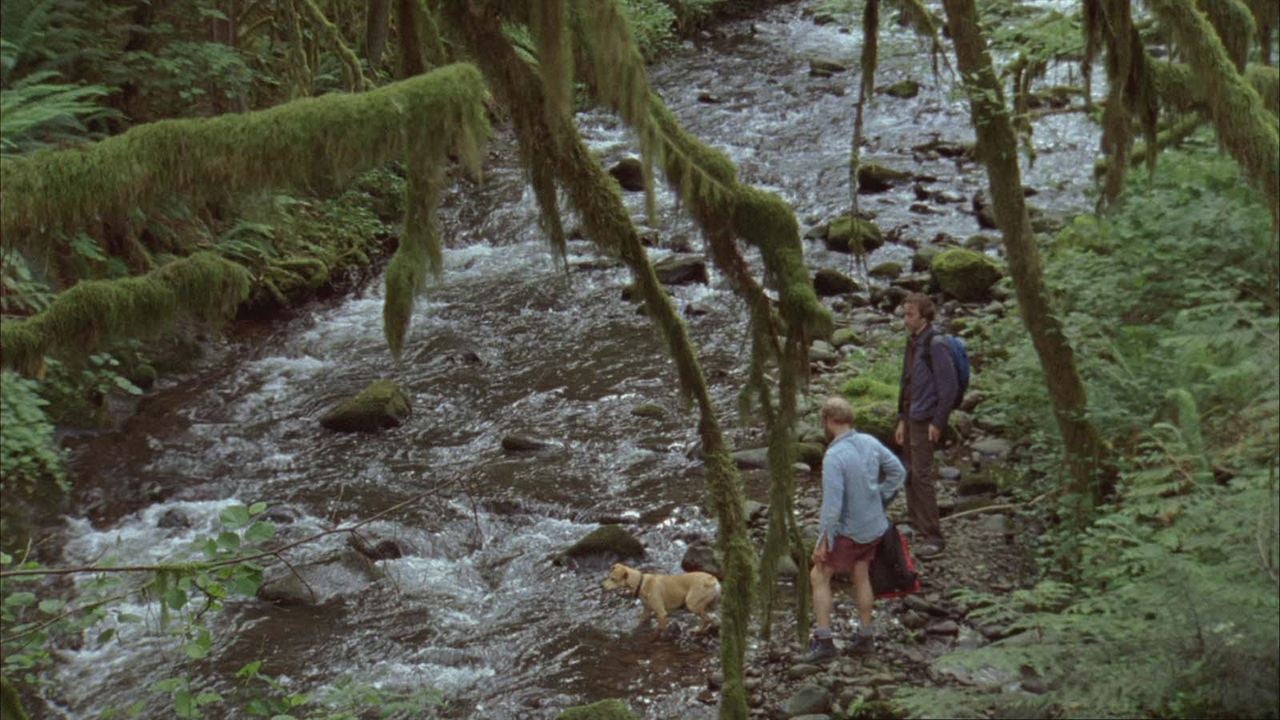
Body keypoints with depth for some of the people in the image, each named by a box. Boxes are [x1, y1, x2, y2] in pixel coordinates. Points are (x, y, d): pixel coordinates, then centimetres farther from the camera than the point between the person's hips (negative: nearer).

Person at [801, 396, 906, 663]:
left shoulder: (834, 456, -26)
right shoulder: (870, 443, -4)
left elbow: (832, 504, -26)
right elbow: (898, 472, 7)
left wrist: (822, 540, -17)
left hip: (848, 531, -7)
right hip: (874, 526, 7)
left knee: (819, 577, 8)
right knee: (861, 576, 21)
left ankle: (824, 641, 6)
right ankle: (864, 637, 30)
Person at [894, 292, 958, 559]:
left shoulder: (935, 345, -14)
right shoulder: (913, 343, 14)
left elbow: (949, 386, -17)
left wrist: (938, 422, -17)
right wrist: (902, 420, 16)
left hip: (926, 420, -9)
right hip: (911, 419, 9)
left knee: (921, 476, -10)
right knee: (910, 475, 12)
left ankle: (933, 537, -6)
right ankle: (918, 529, 21)